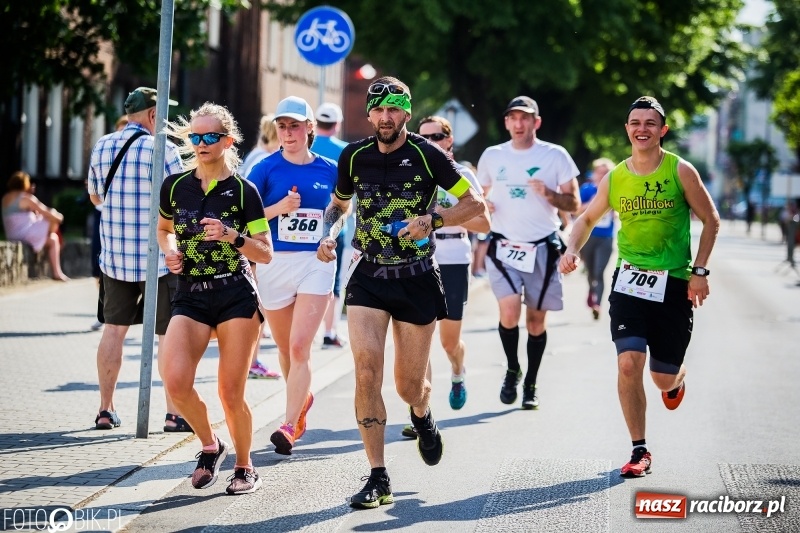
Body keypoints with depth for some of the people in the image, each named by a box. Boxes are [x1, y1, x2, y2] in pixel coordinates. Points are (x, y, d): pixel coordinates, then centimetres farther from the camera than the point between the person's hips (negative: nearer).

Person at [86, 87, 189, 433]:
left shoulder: (101, 147, 5)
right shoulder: (161, 149, -12)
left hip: (114, 255, 5)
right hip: (159, 256, -5)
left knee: (114, 329, 13)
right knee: (168, 334, 1)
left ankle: (106, 409, 14)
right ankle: (174, 413, 0)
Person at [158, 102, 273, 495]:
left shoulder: (243, 190, -3)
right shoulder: (175, 186, 6)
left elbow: (265, 254, -1)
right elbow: (163, 229, 24)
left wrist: (232, 237, -18)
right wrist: (169, 251, 3)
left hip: (236, 297, -2)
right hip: (190, 296, 3)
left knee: (231, 393, -1)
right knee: (176, 382, -17)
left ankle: (245, 466, 23)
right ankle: (210, 445, 11)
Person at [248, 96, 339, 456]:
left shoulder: (328, 170, 2)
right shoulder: (267, 169, -3)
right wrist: (280, 208, -19)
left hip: (316, 262, -1)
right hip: (275, 262, 1)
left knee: (300, 346, -13)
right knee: (285, 347, 15)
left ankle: (291, 425, -12)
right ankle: (302, 398, 42)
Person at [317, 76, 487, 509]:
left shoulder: (426, 155, -9)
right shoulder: (354, 156, 1)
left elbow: (475, 203, -5)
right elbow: (338, 204, 18)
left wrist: (433, 220, -21)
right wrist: (329, 234, -3)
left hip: (417, 279, -2)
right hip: (368, 278, 2)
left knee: (408, 385, 5)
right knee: (366, 371, -16)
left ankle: (422, 417, 45)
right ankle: (378, 479, -10)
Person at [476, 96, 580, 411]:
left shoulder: (555, 156, 0)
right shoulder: (492, 156, 7)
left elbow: (574, 204, 2)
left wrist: (549, 194, -17)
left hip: (542, 248, 0)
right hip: (504, 245, 1)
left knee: (536, 318, 4)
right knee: (509, 313, -16)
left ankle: (530, 385, 18)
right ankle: (512, 370, 8)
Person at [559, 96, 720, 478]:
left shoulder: (680, 171, -5)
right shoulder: (615, 178, 2)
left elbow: (711, 221, 2)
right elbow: (588, 218, 17)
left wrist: (700, 271, -5)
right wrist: (572, 250, -2)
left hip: (673, 283, -1)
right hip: (629, 280, 1)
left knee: (664, 378, 4)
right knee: (628, 364, -16)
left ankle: (677, 379, 45)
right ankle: (640, 451, -2)